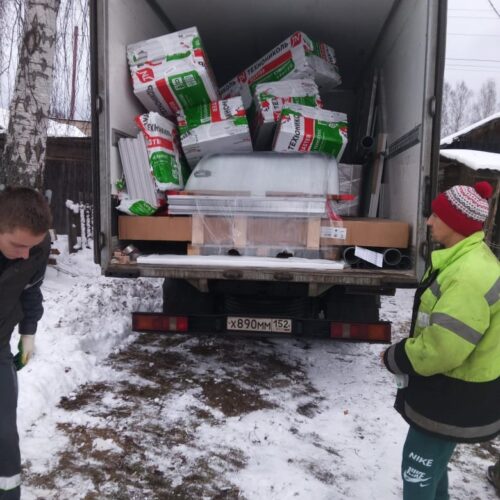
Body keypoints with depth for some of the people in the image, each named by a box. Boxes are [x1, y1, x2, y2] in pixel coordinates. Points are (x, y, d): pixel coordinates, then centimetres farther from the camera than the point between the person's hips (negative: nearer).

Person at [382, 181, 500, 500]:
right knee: (432, 466, 27)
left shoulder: (471, 275, -30)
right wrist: (403, 352, 7)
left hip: (457, 400, -10)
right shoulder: (466, 260, 5)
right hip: (449, 391, 10)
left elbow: (440, 349, -31)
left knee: (419, 474, 5)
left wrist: (394, 358, -15)